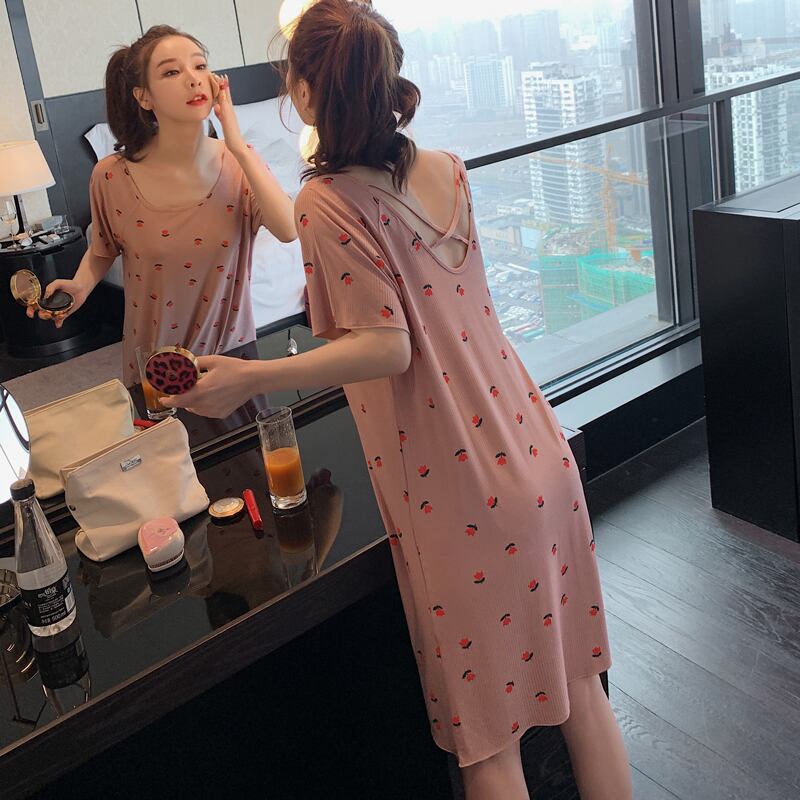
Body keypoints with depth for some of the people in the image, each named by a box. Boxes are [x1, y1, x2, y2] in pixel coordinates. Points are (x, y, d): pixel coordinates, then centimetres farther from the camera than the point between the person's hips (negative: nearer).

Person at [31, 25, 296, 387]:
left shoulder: (239, 163, -12)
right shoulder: (111, 176, -15)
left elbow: (289, 231, -27)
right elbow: (103, 248, 3)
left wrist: (237, 144, -27)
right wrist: (81, 285, -17)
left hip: (231, 344, 1)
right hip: (154, 355, -1)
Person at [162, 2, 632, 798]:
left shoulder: (327, 202, -15)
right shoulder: (446, 170, 4)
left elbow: (386, 346, -19)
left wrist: (249, 378, -19)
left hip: (457, 494, -6)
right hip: (538, 461, 7)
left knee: (488, 729, 12)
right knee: (576, 676, 21)